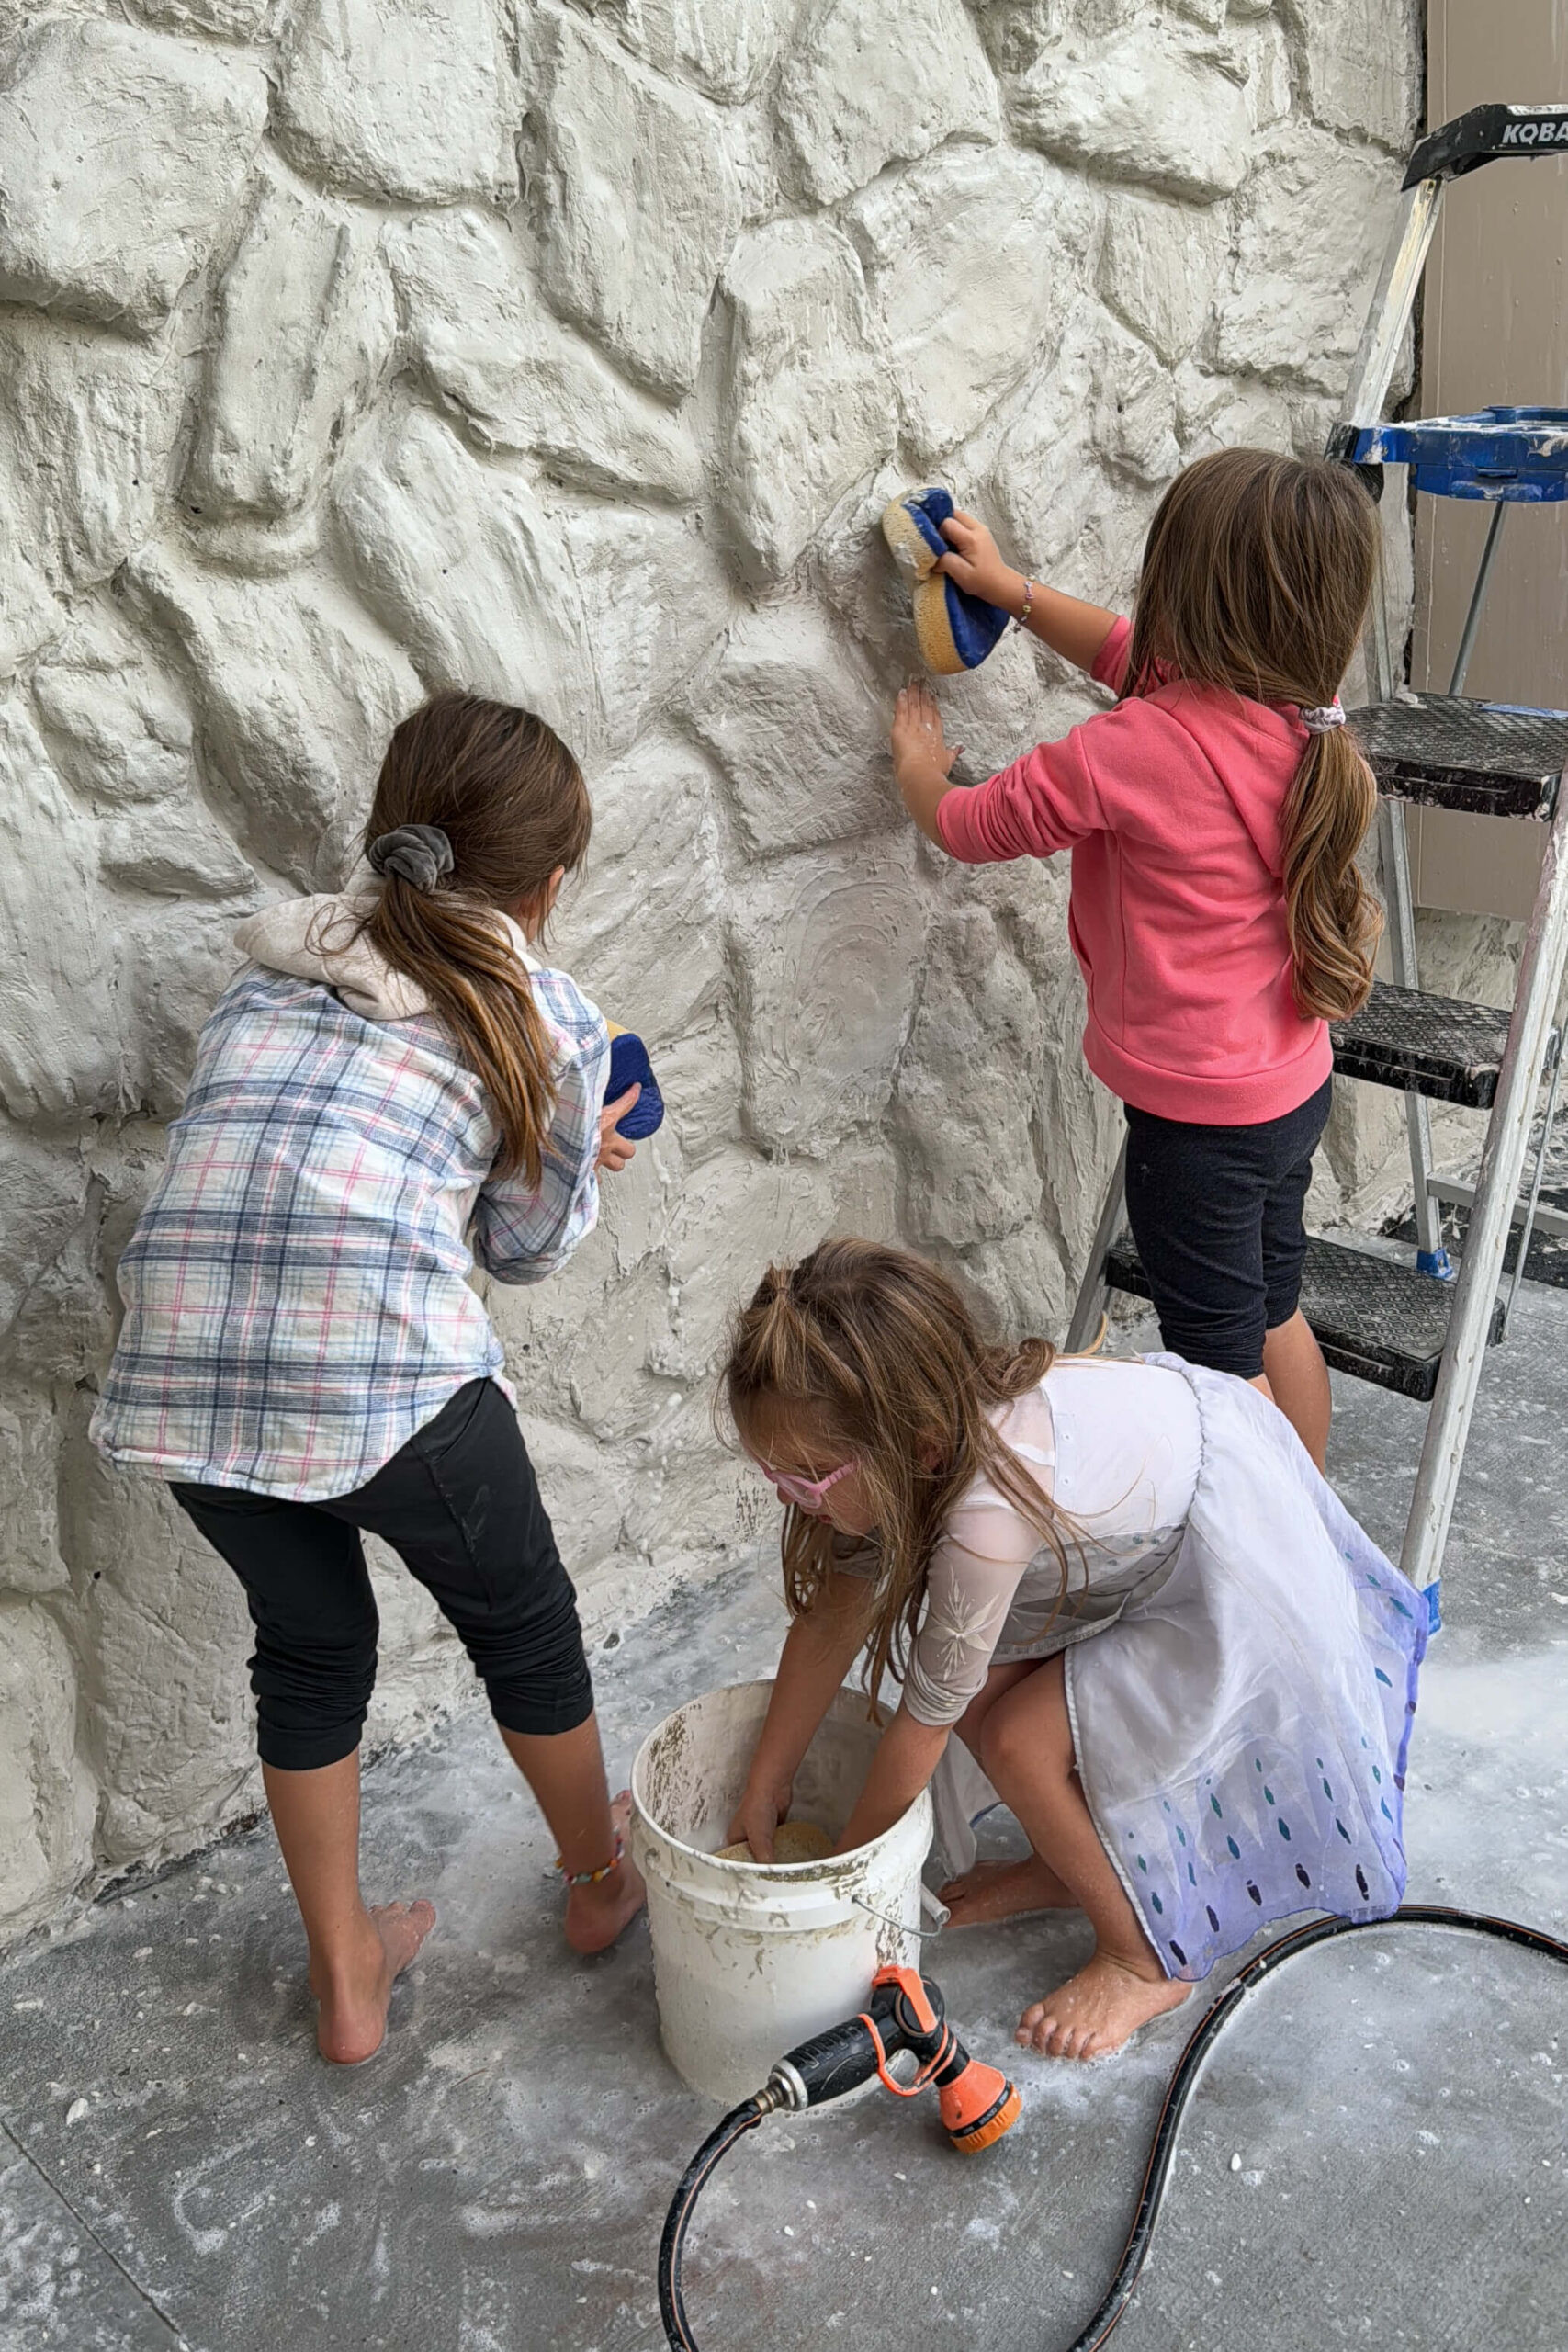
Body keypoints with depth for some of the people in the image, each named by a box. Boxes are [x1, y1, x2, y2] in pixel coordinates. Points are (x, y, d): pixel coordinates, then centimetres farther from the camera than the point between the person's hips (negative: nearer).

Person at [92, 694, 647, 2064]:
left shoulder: (271, 973, 19)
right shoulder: (553, 1022, 7)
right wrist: (574, 1153, 39)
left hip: (180, 1376, 5)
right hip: (390, 1381, -4)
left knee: (310, 1649, 28)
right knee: (521, 1625, 24)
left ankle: (347, 1979, 43)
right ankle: (603, 1878, 49)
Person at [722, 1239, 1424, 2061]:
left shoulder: (986, 1515, -39)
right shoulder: (920, 1441, -17)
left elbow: (924, 1722, -23)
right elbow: (830, 1618, -5)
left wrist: (843, 1866, -6)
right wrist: (762, 1791, 3)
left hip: (1239, 1571, -8)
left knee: (1022, 1741, -12)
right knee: (979, 1689, -2)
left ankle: (1148, 1961, 11)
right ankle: (1067, 1863, 25)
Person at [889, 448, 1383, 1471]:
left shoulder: (1127, 753, -27)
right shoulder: (1295, 714, -4)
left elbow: (967, 825, -10)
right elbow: (1140, 656, 15)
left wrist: (921, 769, 12)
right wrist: (1012, 588, 17)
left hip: (1200, 1117, -8)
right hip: (1294, 1086, 8)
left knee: (1219, 1358, 8)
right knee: (1275, 1318, 25)